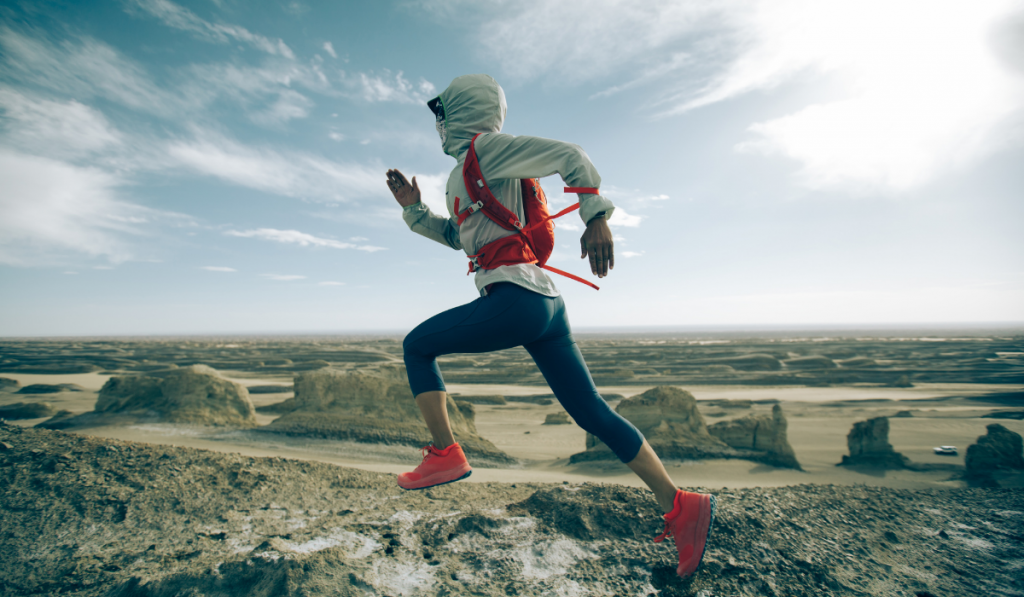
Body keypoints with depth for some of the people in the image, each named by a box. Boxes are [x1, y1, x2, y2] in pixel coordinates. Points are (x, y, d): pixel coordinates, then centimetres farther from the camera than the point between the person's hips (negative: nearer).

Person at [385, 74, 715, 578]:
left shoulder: (483, 148, 2)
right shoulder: (464, 177, 28)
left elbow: (568, 156, -6)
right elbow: (458, 237, 37)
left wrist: (596, 217, -15)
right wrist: (413, 208, 29)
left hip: (513, 299, -9)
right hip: (547, 304, 10)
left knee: (416, 346, 9)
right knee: (591, 413, 7)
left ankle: (445, 454, 6)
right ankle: (680, 507, 10)